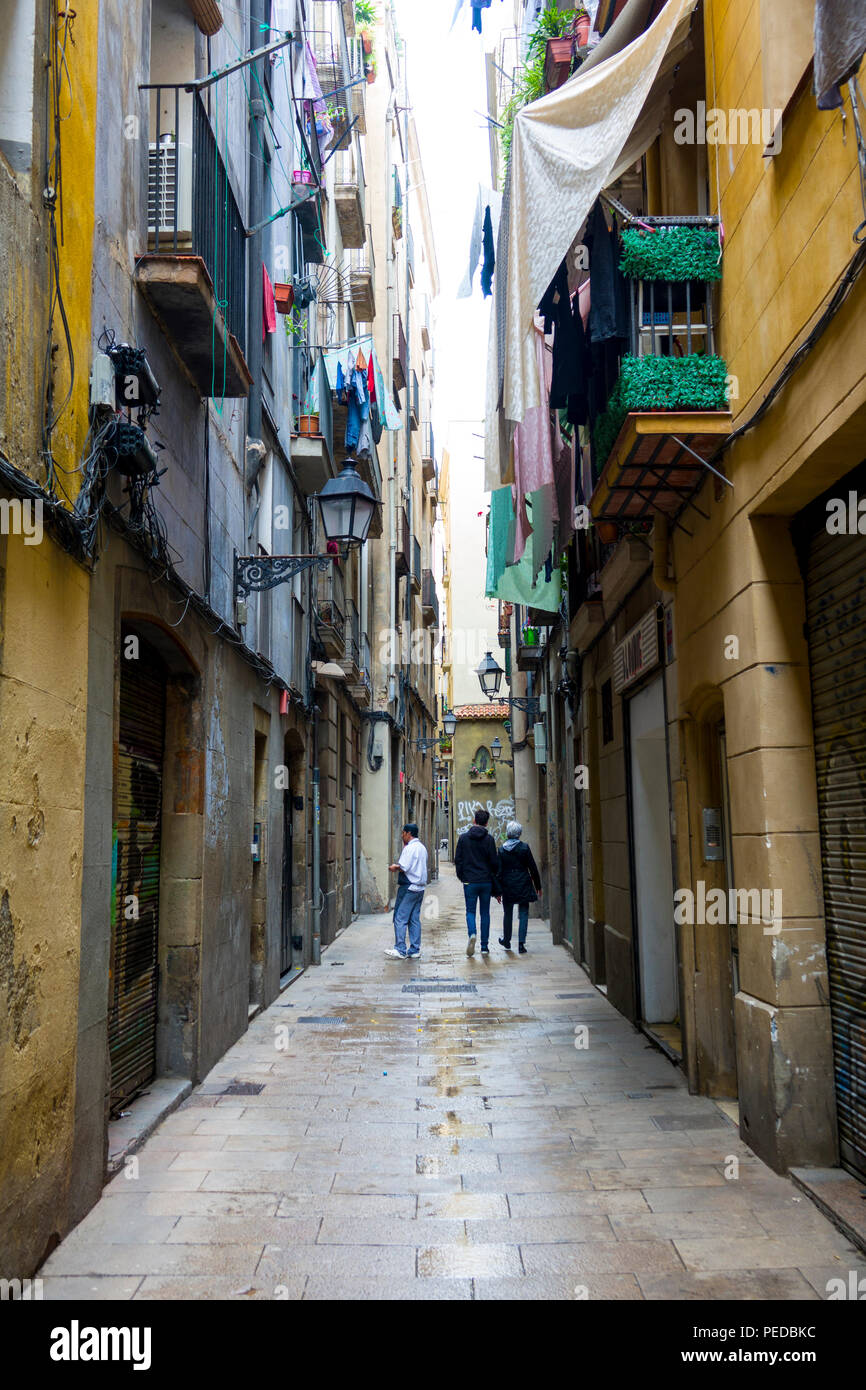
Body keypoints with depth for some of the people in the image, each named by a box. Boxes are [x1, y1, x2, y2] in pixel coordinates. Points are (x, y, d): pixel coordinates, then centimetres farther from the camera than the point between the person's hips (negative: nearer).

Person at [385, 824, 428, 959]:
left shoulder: (410, 848, -13)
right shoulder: (422, 848, 16)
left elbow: (403, 867, -20)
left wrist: (394, 868, -1)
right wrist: (398, 866, 14)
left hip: (408, 887, -9)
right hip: (420, 887, 9)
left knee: (400, 918, -4)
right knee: (415, 919, 10)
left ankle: (400, 950, -5)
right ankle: (415, 950, 10)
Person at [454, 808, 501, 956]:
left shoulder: (464, 837, 0)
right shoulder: (489, 839, -3)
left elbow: (458, 859, 1)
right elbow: (494, 862, -2)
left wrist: (462, 877, 12)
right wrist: (494, 880, 13)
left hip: (470, 881, 0)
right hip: (486, 881, 0)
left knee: (470, 911, 7)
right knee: (485, 913, 9)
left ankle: (472, 933, -21)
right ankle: (484, 946, 9)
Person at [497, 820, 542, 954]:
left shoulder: (502, 849, -3)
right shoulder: (524, 847, -7)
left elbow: (499, 870, 0)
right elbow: (533, 868, -4)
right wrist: (538, 886, 5)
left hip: (508, 885, 2)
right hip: (523, 884, -2)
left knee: (508, 913, 16)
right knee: (523, 914, 3)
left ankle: (506, 941, 30)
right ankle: (521, 943, -6)